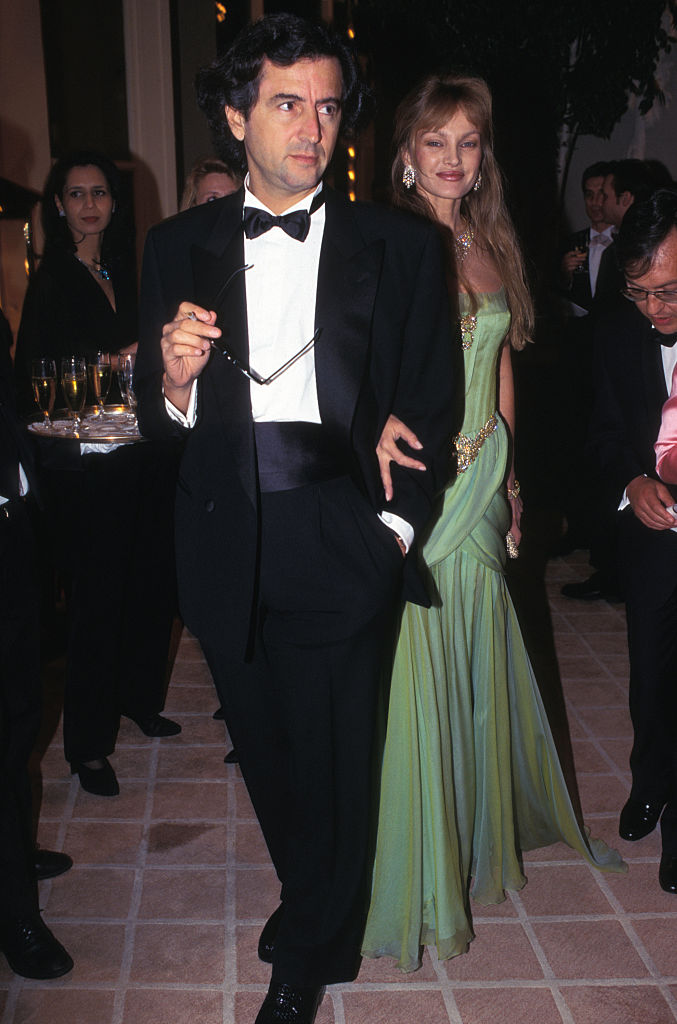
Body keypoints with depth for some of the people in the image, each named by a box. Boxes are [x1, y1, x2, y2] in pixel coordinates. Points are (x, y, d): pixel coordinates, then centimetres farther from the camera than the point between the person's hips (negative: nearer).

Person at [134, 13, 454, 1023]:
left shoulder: (402, 248, 0)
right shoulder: (177, 248, 5)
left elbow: (429, 409, 3)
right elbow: (157, 419, 6)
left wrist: (396, 525, -5)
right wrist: (175, 383, -16)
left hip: (340, 551, -2)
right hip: (226, 553, 3)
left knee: (332, 760, 7)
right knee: (265, 750, 18)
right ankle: (319, 900, 46)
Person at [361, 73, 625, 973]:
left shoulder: (491, 249, 10)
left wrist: (510, 482, 16)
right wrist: (377, 420, -38)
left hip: (481, 485, 6)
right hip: (412, 483, -6)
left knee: (478, 662, 18)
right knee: (411, 671, 1)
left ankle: (482, 824, 41)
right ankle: (414, 871, 19)